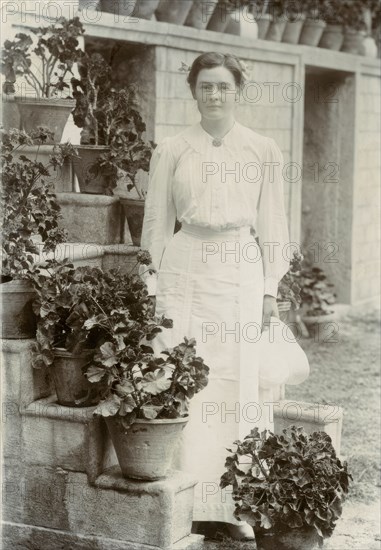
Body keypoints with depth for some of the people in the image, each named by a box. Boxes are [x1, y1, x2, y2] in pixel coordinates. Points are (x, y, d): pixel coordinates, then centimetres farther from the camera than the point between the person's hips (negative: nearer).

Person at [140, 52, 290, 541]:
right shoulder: (171, 151, 6)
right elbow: (156, 224, 8)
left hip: (240, 270, 0)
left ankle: (235, 506, 8)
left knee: (238, 385, 0)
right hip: (185, 272, 0)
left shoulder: (263, 151, 6)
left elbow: (272, 226, 8)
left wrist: (270, 290, 4)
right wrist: (154, 288, 3)